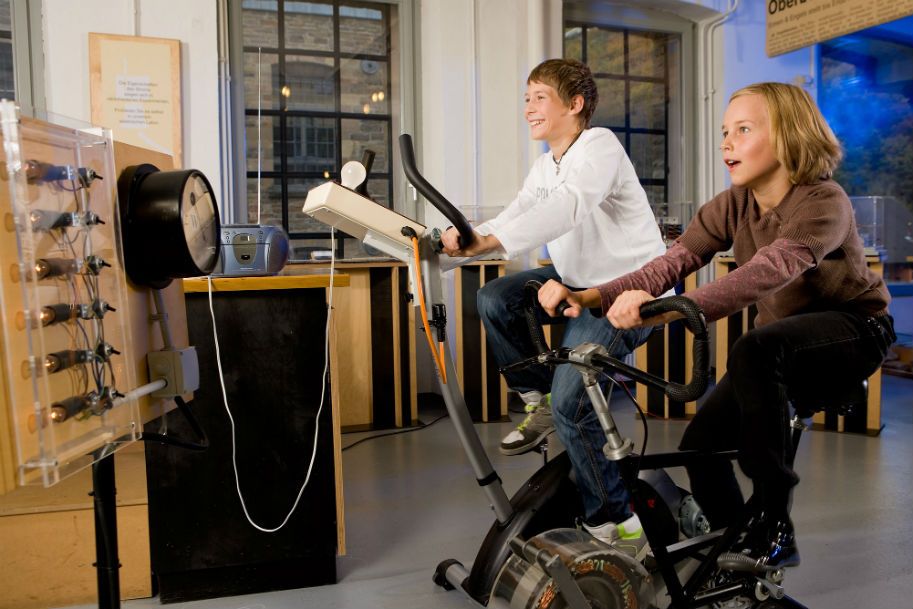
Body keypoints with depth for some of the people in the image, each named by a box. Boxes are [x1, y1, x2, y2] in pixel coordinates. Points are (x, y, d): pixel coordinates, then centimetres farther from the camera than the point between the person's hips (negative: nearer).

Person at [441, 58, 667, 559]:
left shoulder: (599, 146, -14)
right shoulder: (545, 166, 14)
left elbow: (567, 207, -34)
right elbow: (515, 219, 0)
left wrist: (488, 242, -44)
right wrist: (459, 241, -19)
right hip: (579, 280, 9)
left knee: (572, 402, -20)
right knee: (494, 299, -8)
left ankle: (614, 522, -1)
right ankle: (539, 400, 9)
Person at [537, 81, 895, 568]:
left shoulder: (823, 202, -24)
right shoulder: (731, 206, -6)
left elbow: (766, 272, -44)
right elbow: (673, 261, -21)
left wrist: (667, 310, -58)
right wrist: (589, 296, -37)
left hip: (853, 328, -6)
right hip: (781, 341, 6)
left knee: (754, 349, -38)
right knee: (700, 445, -9)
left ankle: (774, 524, -22)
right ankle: (743, 555, 17)